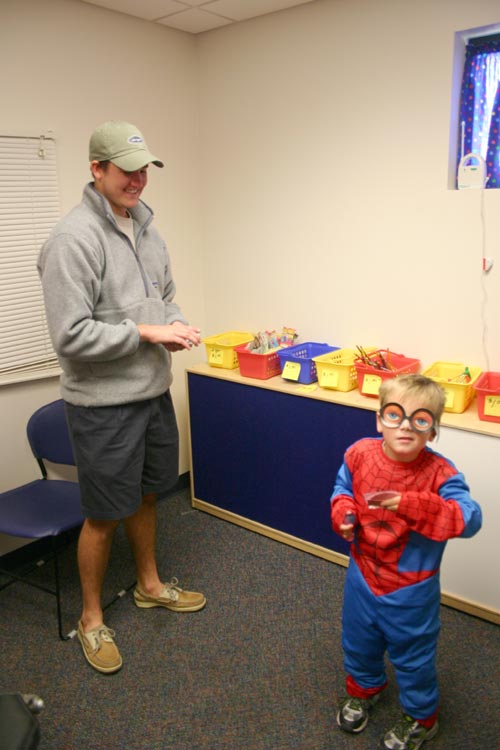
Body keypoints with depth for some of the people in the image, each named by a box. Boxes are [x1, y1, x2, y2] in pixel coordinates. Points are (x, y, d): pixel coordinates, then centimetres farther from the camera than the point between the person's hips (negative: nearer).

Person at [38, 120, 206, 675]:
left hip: (154, 392, 8)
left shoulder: (145, 226, 8)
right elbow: (70, 336, -22)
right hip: (103, 404, -7)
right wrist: (145, 332, -20)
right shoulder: (73, 239, -18)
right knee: (104, 517, 8)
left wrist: (175, 324, -4)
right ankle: (91, 618, 32)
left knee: (146, 495, 23)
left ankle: (149, 585, 46)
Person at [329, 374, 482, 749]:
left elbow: (470, 518, -38)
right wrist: (343, 512, -18)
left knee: (412, 655, 20)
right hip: (362, 576, 4)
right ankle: (364, 688, 61)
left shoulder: (440, 473, -27)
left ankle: (421, 718, 50)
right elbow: (343, 488, 3)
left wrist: (410, 506, -49)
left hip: (411, 590, -4)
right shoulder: (359, 454, -16)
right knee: (359, 641, 28)